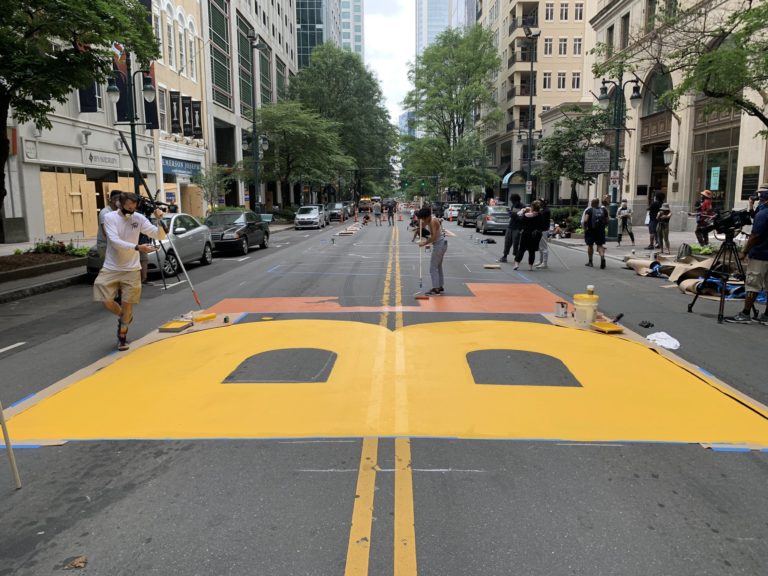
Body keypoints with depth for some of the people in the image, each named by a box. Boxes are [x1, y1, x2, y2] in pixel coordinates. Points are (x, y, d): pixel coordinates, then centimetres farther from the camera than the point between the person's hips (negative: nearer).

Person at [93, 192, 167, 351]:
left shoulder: (139, 218, -4)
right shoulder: (110, 217, -11)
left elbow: (159, 236, -5)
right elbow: (115, 241, -25)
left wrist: (160, 220, -23)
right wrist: (137, 247, -38)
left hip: (131, 269, 1)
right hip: (110, 268, -1)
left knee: (127, 303, 2)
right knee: (106, 301, -6)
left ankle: (122, 336, 22)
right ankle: (124, 317, 28)